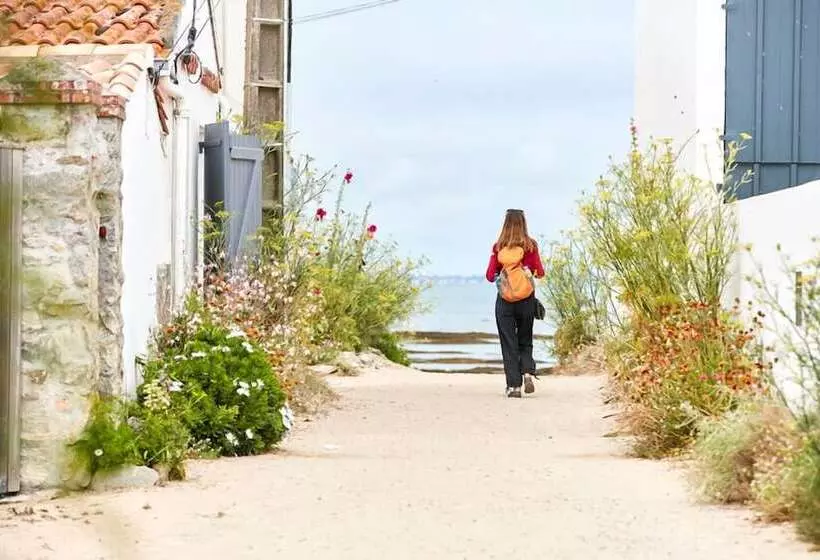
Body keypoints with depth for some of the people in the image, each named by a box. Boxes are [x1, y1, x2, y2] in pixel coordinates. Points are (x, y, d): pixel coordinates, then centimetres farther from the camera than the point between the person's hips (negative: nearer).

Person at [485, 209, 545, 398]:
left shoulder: (498, 247, -5)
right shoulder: (530, 245, -4)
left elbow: (490, 276, -2)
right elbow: (540, 273, -1)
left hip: (504, 301, -1)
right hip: (526, 300, 1)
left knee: (509, 344, 5)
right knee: (525, 341, 16)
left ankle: (513, 385, -2)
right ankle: (528, 372, -7)